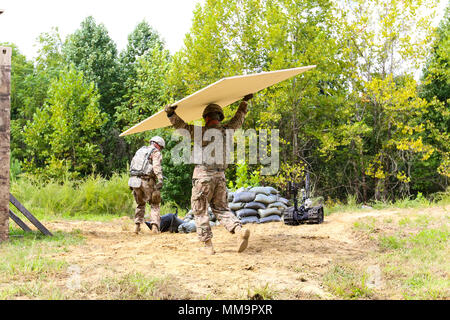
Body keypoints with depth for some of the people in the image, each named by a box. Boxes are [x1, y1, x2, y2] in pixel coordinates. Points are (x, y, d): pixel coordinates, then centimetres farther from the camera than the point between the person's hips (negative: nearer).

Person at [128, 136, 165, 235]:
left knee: (140, 204, 21)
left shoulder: (140, 150, 23)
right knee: (154, 204, 5)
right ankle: (155, 227, -7)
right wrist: (160, 180, -22)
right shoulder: (156, 152, 3)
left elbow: (132, 166, 20)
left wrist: (132, 183, 20)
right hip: (147, 181, -6)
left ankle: (137, 226, 15)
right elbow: (156, 166, -14)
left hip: (134, 179, 6)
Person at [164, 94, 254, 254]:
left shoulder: (202, 132, -7)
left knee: (200, 211, 6)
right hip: (220, 176, 5)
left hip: (203, 176, -5)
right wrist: (244, 103, 37)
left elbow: (181, 126, -11)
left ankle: (207, 244, 3)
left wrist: (170, 113, -14)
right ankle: (239, 229, -9)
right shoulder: (226, 131, 7)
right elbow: (238, 120, 25)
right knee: (221, 208, 14)